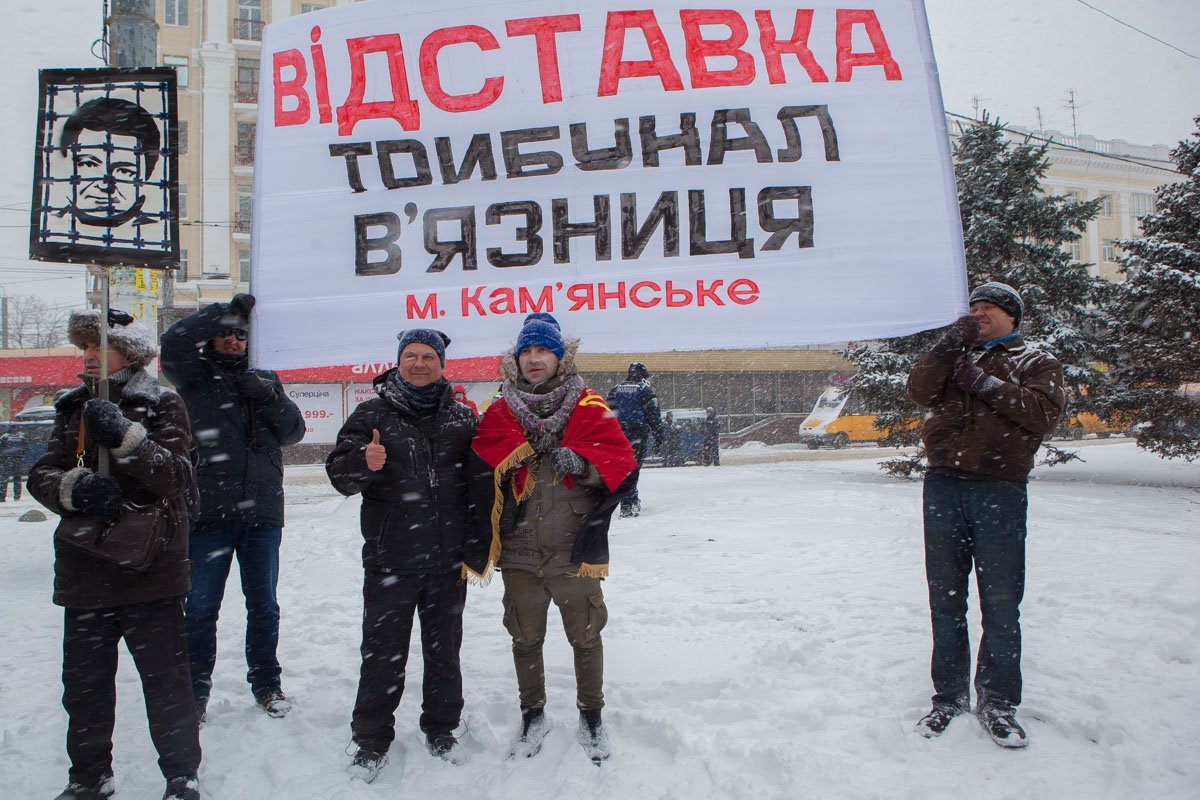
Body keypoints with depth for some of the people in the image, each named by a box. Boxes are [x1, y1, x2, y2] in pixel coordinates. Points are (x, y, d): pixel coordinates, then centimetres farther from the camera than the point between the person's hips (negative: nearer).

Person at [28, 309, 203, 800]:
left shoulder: (163, 405, -4)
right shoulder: (73, 408, 12)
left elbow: (176, 475, -18)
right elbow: (41, 474, 2)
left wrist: (126, 438, -32)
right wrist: (74, 487, -19)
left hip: (151, 572, -5)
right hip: (85, 571, 5)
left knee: (166, 679, 3)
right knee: (83, 682, 15)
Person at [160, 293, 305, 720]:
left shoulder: (265, 380, 15)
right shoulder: (195, 376, 6)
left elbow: (294, 430, 7)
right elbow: (174, 343, -14)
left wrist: (267, 396, -9)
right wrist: (227, 309, -10)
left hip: (262, 512, 3)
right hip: (208, 512, -3)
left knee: (264, 604, 12)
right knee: (201, 605, 4)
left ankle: (266, 683, 25)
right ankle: (195, 689, 18)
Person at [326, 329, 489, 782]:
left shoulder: (461, 417, 7)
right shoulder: (373, 414, 0)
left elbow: (481, 480, 14)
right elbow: (338, 473, -7)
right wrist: (363, 462, -28)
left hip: (449, 560, 2)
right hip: (390, 561, -2)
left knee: (444, 649, 14)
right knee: (383, 653, 5)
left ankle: (441, 728, 31)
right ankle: (371, 738, 22)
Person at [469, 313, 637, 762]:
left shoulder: (589, 408, -2)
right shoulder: (498, 414, 3)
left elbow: (622, 462, -9)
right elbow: (480, 476, 2)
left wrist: (582, 462, -24)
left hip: (576, 550, -2)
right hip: (520, 552, 2)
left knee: (586, 637, 12)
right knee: (526, 639, 16)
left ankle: (591, 716, 33)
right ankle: (533, 716, 36)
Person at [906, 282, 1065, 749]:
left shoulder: (1036, 362, 12)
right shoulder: (954, 355, 20)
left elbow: (1044, 411, -8)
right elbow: (920, 391, 0)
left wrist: (983, 382, -10)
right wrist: (952, 343, -6)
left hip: (1000, 490, -3)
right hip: (943, 486, 3)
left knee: (1000, 602, -1)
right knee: (945, 599, 7)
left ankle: (997, 702, 13)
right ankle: (949, 696, 18)